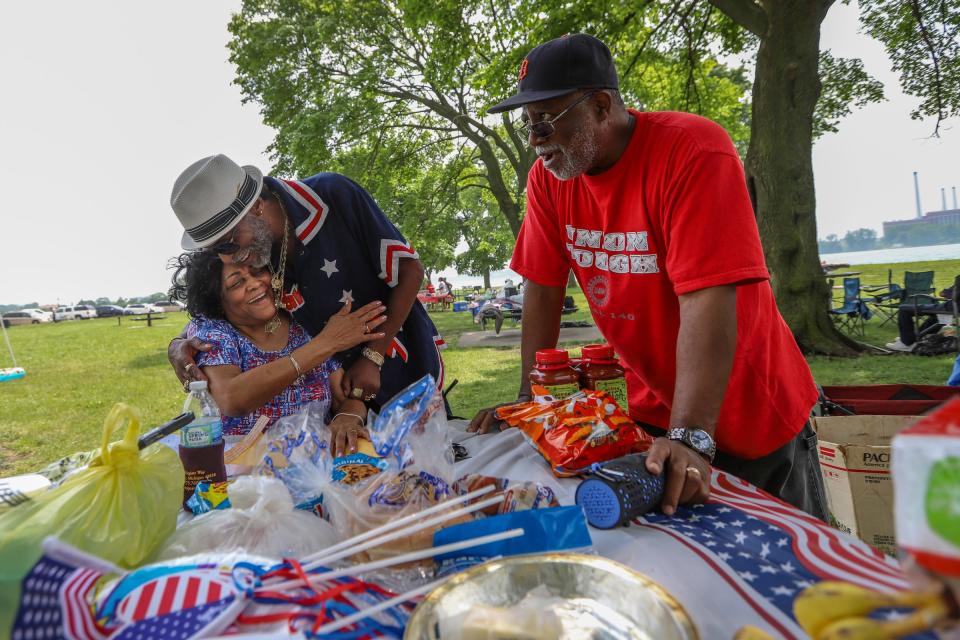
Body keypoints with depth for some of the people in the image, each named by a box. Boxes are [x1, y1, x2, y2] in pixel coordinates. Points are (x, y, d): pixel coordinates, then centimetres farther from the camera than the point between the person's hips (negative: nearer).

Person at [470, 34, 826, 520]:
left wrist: (690, 436, -38)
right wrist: (529, 399, -4)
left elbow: (707, 300, -33)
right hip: (652, 413, 5)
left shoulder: (692, 150, -25)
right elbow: (542, 288, -3)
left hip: (753, 418, -4)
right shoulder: (548, 176, -7)